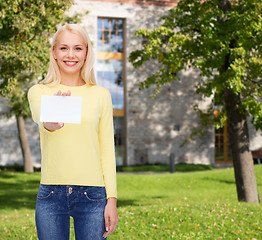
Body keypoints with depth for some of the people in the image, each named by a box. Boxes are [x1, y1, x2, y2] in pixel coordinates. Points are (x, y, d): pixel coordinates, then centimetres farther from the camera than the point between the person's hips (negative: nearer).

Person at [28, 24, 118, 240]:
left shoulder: (100, 95, 7)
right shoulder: (39, 92, 5)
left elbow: (107, 149, 6)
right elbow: (40, 117, -18)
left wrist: (112, 199, -1)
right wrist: (51, 122, -43)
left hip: (92, 196, 0)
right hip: (51, 194, 0)